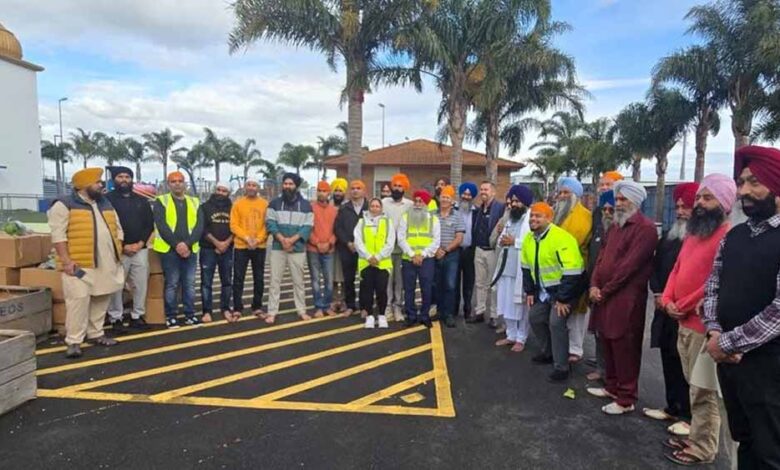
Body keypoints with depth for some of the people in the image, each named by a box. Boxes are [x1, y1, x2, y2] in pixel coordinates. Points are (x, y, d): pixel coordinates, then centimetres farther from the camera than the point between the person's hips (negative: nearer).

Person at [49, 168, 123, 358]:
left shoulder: (106, 204, 17)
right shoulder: (65, 205, -4)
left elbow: (117, 229, 20)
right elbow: (58, 234, -11)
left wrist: (118, 252, 10)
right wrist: (67, 260, -17)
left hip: (107, 264, 7)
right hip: (80, 264, -6)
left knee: (101, 300, 12)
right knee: (78, 301, -7)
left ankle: (95, 334, 24)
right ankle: (74, 341, 1)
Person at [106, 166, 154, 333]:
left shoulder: (142, 201, 13)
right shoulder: (107, 199, 1)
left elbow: (150, 224, 11)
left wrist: (140, 243, -4)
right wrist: (122, 246, -11)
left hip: (140, 249, 4)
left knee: (141, 284, 5)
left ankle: (137, 316, 15)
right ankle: (116, 319, 7)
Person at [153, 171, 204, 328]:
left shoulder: (195, 202, 11)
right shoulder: (161, 201, 3)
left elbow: (199, 226, 2)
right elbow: (161, 226, -8)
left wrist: (187, 244, -11)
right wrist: (176, 245, -15)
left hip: (190, 249, 3)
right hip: (169, 249, -3)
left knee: (189, 284, 8)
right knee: (171, 284, 2)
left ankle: (190, 314, 17)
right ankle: (170, 316, 12)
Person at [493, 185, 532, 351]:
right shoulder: (510, 218, 19)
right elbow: (501, 239, 21)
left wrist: (514, 242, -16)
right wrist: (502, 240, -1)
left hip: (521, 270, -8)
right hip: (506, 267, 8)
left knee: (520, 305, 2)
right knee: (506, 304, 14)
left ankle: (521, 339, 15)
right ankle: (511, 335, 27)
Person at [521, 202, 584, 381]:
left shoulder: (561, 238, -26)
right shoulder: (529, 239, 1)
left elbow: (572, 272, -29)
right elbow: (527, 267, 13)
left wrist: (563, 299, -26)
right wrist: (529, 292, 9)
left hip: (562, 289, -8)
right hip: (543, 290, 8)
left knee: (556, 322, -18)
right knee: (535, 318, 11)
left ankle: (561, 367, -3)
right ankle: (548, 352, 33)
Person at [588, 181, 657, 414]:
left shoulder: (645, 228, -12)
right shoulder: (615, 226, 17)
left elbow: (630, 264, -18)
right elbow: (602, 256, 13)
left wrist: (605, 290, -12)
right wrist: (594, 285, -1)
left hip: (626, 298, -8)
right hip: (605, 295, 8)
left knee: (624, 347, 0)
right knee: (607, 343, 16)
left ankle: (626, 399, 12)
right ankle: (612, 387, 32)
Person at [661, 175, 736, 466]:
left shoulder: (727, 236, -15)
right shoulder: (694, 232, 15)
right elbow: (677, 269, 16)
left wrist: (682, 306, -12)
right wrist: (668, 300, 1)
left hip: (705, 325, -8)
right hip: (684, 322, 9)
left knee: (703, 389, 2)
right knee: (694, 385, 18)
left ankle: (703, 448, 15)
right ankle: (697, 436, 31)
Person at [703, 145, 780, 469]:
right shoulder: (734, 235, 9)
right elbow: (712, 286, 10)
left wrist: (727, 342, -15)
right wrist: (714, 333, -5)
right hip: (728, 356, 6)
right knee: (744, 440, 22)